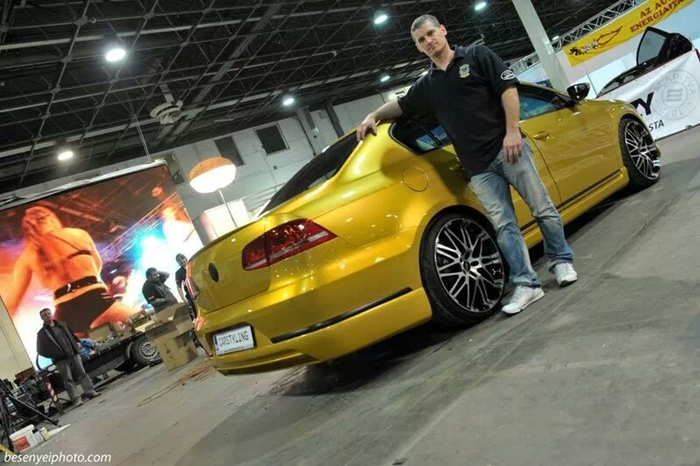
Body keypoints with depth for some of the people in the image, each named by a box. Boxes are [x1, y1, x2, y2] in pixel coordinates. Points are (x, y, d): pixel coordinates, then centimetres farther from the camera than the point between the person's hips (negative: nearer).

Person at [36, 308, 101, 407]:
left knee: (82, 374, 2)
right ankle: (76, 399, -10)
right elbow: (40, 350, 0)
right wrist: (52, 355, -10)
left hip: (74, 354, 4)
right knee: (68, 380, -6)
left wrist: (78, 342, 7)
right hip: (61, 360, -4)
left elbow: (72, 335, 24)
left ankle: (91, 392, 2)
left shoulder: (62, 325, 15)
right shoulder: (42, 333, 1)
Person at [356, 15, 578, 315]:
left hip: (508, 148, -3)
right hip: (478, 166, 3)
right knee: (503, 225, -1)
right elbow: (402, 105, 31)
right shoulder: (427, 85, 15)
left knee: (542, 208, 3)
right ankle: (526, 285, 1)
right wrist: (374, 116, 16)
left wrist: (512, 130, -14)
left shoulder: (477, 56, 3)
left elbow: (508, 88, -5)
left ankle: (561, 261, 21)